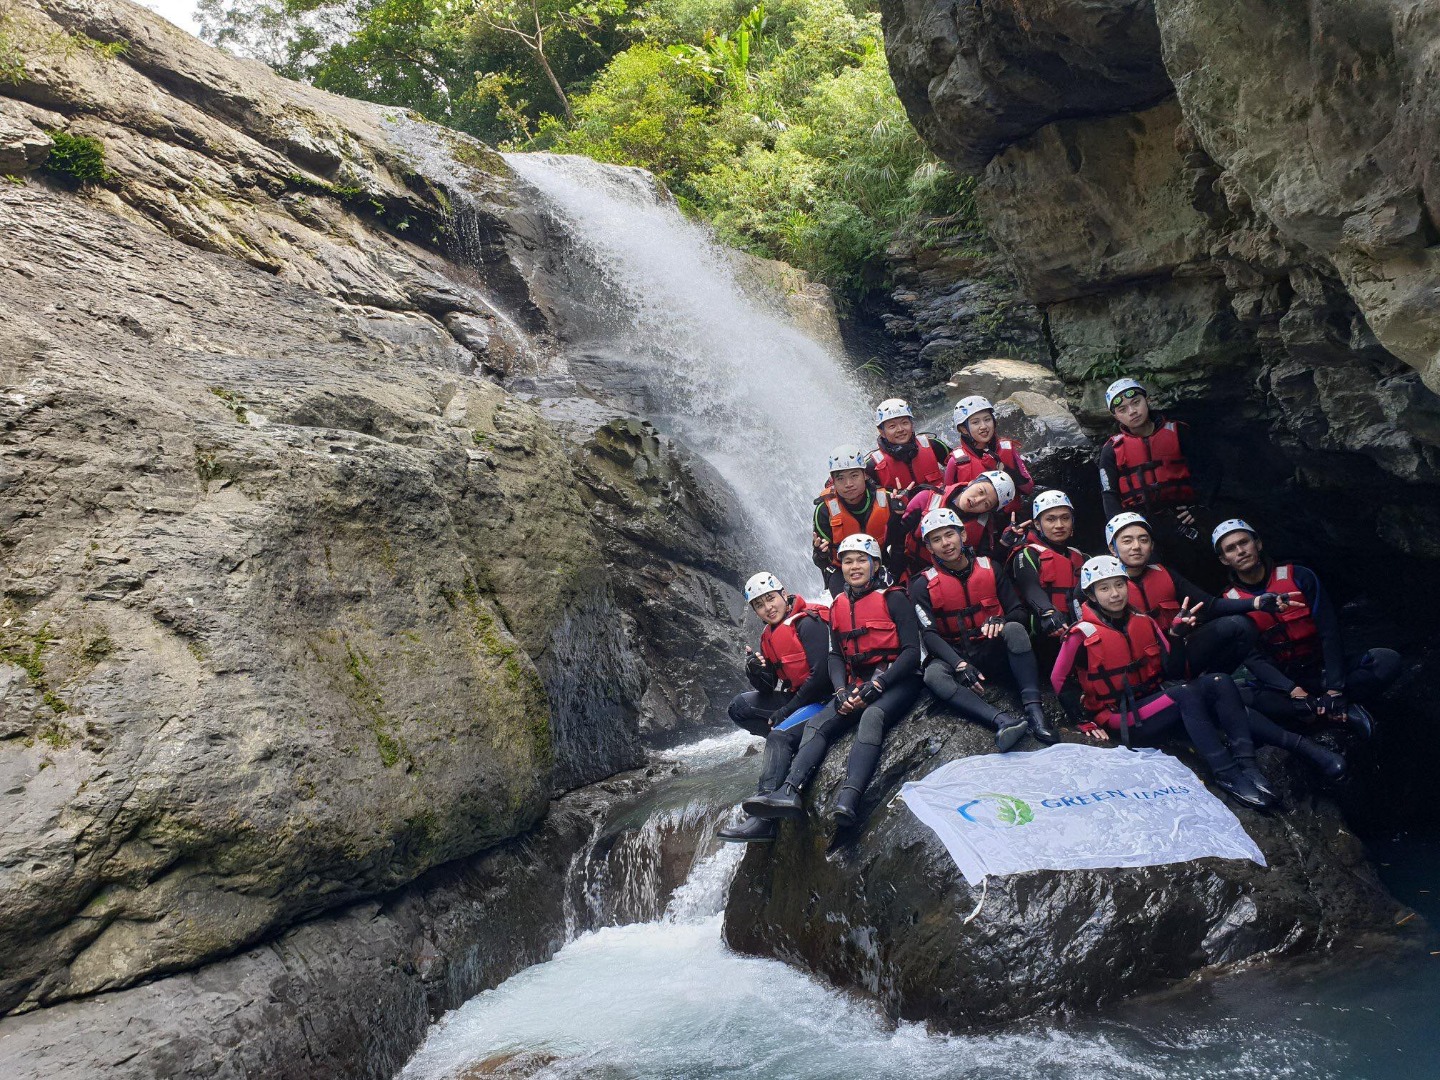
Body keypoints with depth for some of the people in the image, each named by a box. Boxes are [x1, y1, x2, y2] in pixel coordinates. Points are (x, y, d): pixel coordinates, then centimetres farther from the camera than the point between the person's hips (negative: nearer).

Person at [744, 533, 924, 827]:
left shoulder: (893, 599, -3)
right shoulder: (838, 607, 14)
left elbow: (912, 651, -9)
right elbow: (836, 656, 11)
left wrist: (876, 686, -19)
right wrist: (841, 691, -9)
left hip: (897, 680, -6)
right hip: (858, 684, 6)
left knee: (872, 717, -35)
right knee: (818, 723, -16)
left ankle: (848, 800, -52)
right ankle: (789, 793, -34)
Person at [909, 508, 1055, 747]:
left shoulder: (989, 568, 7)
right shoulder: (924, 585, 0)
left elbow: (1019, 612, 5)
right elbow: (929, 634, -10)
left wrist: (1000, 621, -21)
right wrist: (959, 664, -28)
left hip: (994, 651, 1)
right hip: (955, 655, -1)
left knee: (1014, 629, -30)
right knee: (933, 675, -34)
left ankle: (1033, 710, -37)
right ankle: (1002, 721, -51)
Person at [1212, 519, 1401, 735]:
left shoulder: (1298, 577, -2)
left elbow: (1330, 632, -6)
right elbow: (1253, 658, -9)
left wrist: (1334, 689, -16)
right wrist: (1292, 690, -25)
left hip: (1325, 671, 1)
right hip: (1283, 682, -1)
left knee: (1387, 660, -23)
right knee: (1257, 699, -36)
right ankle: (1344, 710, -26)